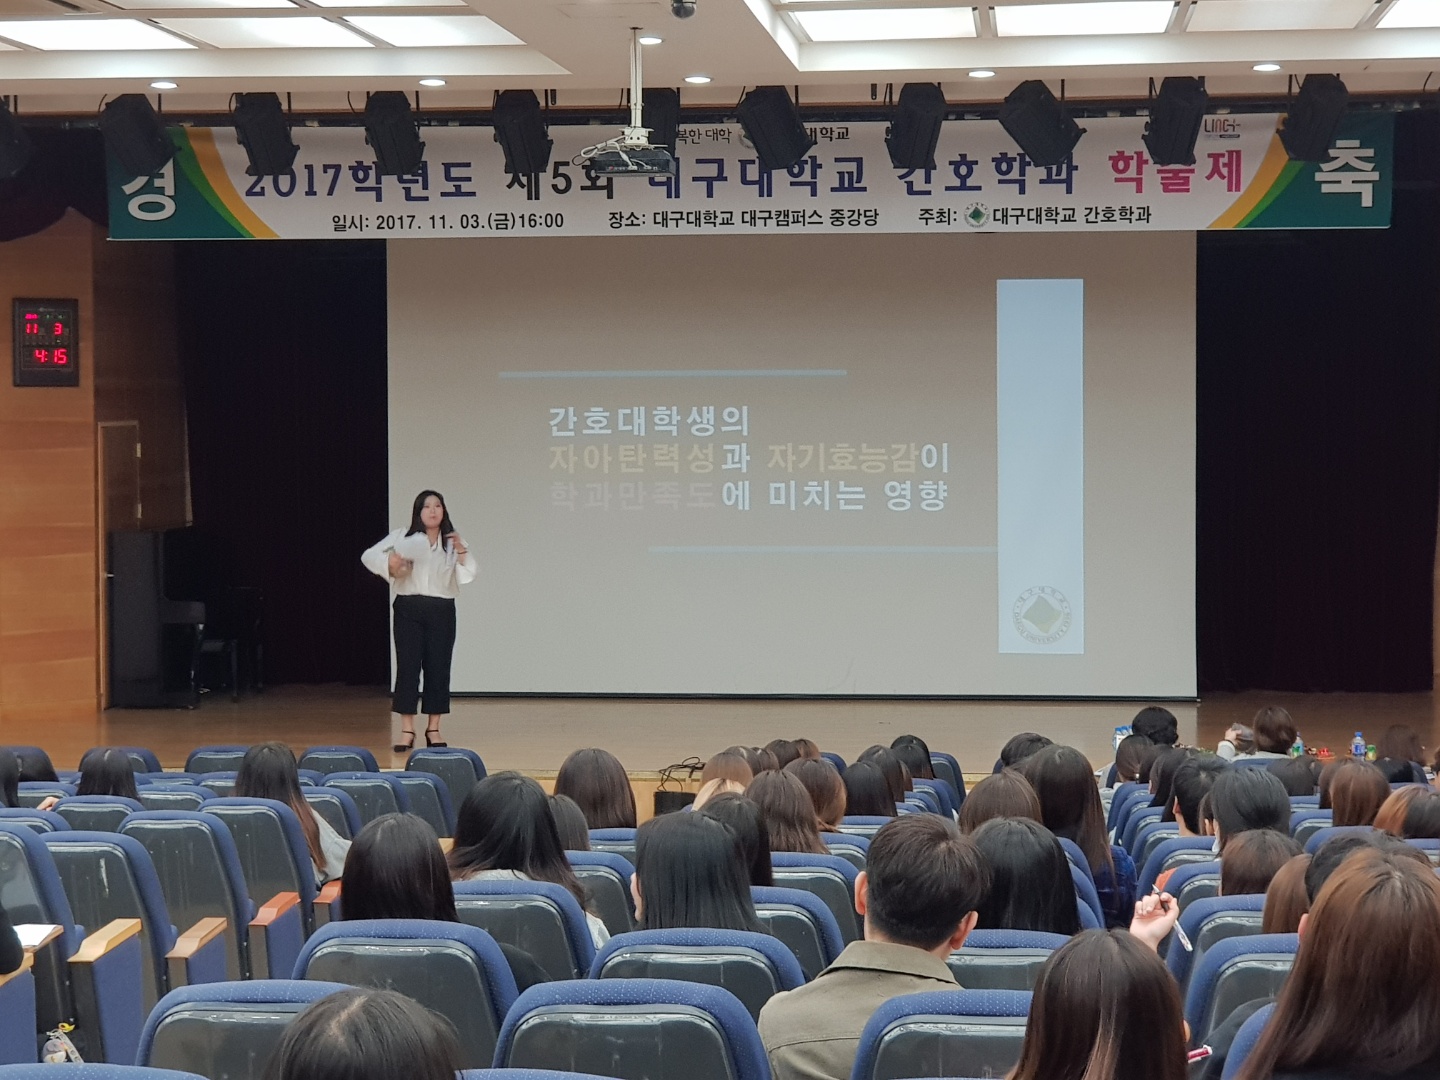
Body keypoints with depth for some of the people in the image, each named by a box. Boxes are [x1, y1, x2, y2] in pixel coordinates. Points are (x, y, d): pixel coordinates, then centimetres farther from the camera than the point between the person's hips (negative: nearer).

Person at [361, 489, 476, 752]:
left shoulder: (452, 541, 7)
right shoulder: (403, 537, 2)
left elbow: (468, 575, 0)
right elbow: (369, 555, 1)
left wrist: (461, 551, -16)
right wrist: (389, 563, -18)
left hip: (442, 611, 2)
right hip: (409, 609, -1)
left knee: (438, 668, 3)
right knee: (408, 666, -3)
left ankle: (433, 729, 12)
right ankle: (407, 731, 1)